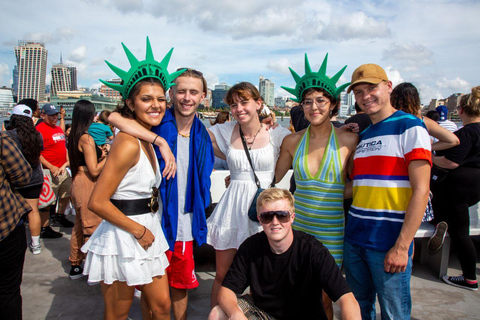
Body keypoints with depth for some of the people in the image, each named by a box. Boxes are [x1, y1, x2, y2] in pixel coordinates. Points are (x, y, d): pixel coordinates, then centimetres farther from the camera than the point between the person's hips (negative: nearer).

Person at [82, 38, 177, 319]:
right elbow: (97, 202, -22)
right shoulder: (128, 144, -21)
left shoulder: (149, 140, 7)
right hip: (122, 239, -8)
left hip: (147, 235, 8)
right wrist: (139, 230, -15)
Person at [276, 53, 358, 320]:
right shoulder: (293, 141, 3)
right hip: (298, 226, 2)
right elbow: (273, 178, 16)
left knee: (323, 298, 9)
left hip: (332, 230, -2)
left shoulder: (349, 140, -4)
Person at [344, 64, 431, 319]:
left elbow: (421, 190, -13)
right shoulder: (362, 136, 14)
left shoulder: (410, 127, -6)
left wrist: (402, 246, -17)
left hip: (390, 244, -6)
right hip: (354, 240, 6)